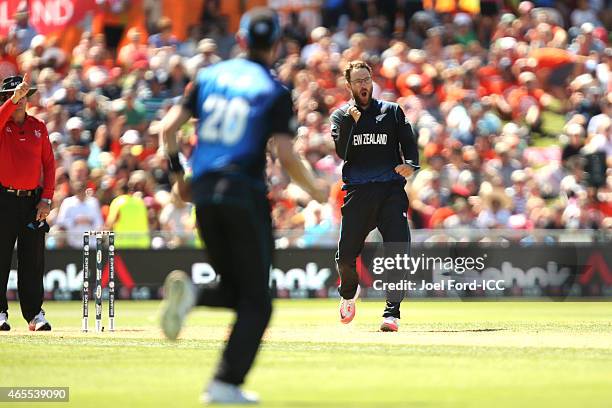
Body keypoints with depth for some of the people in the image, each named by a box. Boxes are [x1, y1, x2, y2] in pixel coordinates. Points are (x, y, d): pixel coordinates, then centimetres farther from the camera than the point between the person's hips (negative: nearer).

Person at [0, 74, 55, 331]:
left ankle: (34, 313, 9)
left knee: (33, 260, 4)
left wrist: (46, 199, 0)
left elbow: (49, 164, 9)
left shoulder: (38, 127, 11)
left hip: (33, 201, 3)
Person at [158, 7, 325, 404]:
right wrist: (316, 191, 5)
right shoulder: (275, 92, -3)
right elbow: (286, 155, -10)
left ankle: (189, 292, -14)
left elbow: (169, 127, 6)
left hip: (204, 193, 5)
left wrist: (179, 173, 20)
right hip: (245, 193, -5)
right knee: (255, 300, 4)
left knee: (235, 289, 19)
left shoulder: (210, 75, 10)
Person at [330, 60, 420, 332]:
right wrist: (351, 121, -12)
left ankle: (392, 312, -15)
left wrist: (411, 164, -11)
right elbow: (341, 152, -2)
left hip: (391, 190, 0)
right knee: (346, 255, 0)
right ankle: (349, 293, 33)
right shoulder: (341, 116, 13)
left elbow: (409, 143, 9)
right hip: (357, 192, 0)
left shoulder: (392, 111, 15)